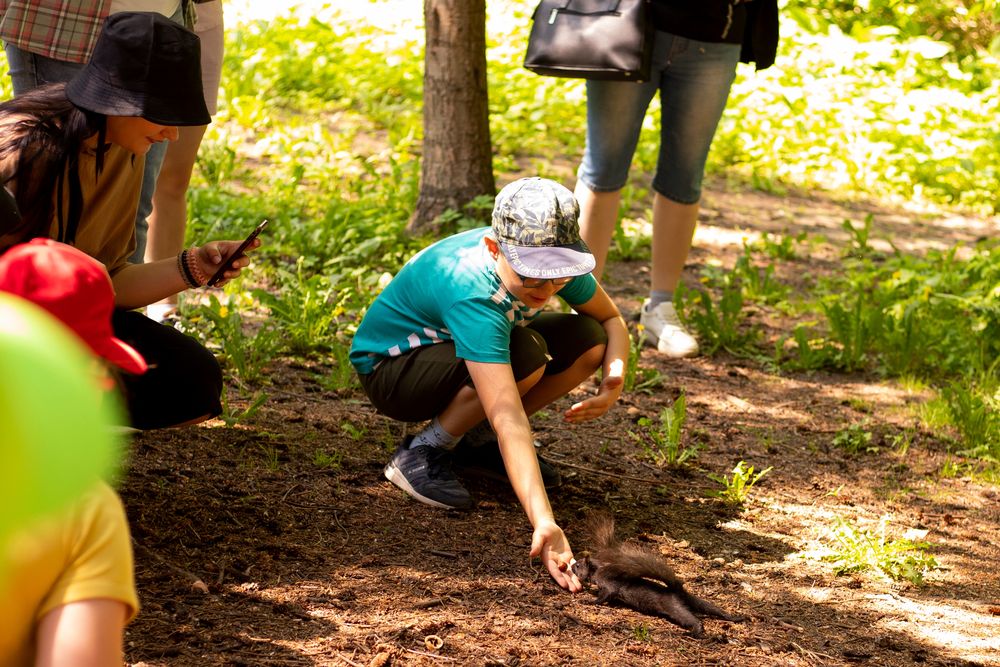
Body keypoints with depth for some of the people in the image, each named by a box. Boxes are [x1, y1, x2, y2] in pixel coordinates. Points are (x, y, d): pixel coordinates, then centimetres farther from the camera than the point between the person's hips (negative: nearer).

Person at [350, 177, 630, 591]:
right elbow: (508, 418, -49)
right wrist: (544, 524, -57)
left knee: (589, 340, -14)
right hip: (389, 367, -7)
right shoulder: (472, 292, -41)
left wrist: (614, 381, -24)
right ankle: (423, 452, -14)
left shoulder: (556, 260, -21)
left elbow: (612, 322, -1)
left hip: (465, 349, 7)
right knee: (526, 354, -33)